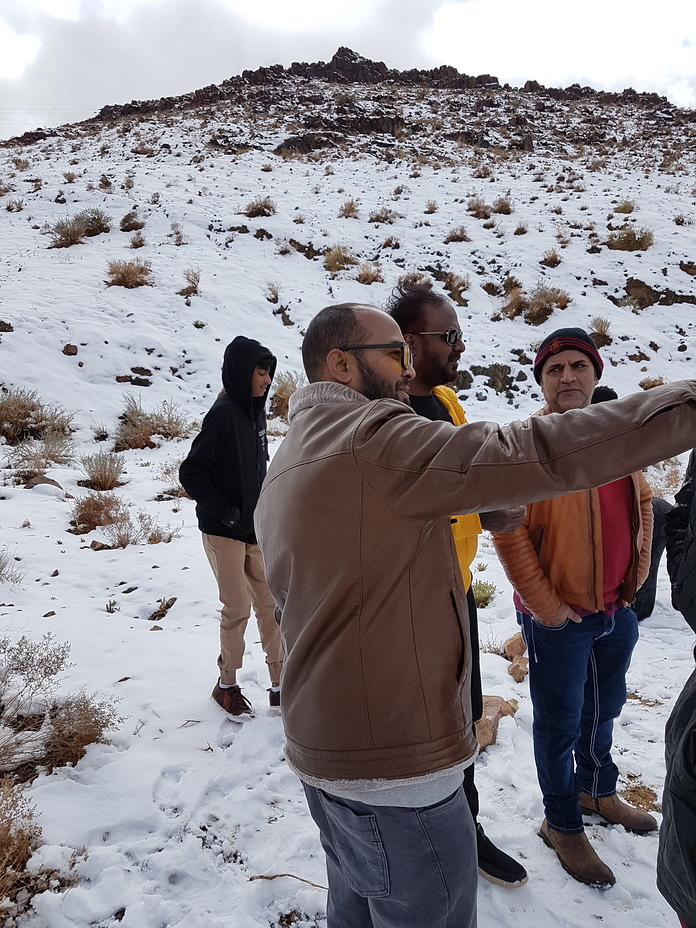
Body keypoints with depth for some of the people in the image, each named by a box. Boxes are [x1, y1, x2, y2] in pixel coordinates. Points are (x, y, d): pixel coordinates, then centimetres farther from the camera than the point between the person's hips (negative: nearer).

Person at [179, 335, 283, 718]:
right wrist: (226, 513, -15)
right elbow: (191, 472, -17)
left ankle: (279, 684, 20)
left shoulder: (255, 411, 8)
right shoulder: (224, 414, -16)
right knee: (238, 609, 2)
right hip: (225, 532, -7)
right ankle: (227, 685, 23)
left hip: (256, 529, 7)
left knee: (270, 604, 8)